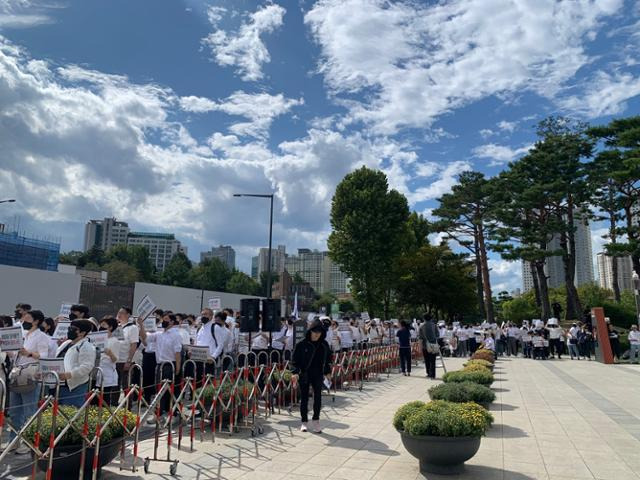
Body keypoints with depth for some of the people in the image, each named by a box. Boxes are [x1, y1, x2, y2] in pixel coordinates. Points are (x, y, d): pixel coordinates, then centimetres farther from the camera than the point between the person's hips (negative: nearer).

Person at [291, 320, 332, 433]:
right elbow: (295, 360, -7)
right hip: (304, 375, -2)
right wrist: (295, 372, -17)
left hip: (318, 374, 2)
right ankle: (304, 422, 20)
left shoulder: (324, 345, 3)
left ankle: (315, 420, 1)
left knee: (318, 396, -11)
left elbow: (327, 359, 15)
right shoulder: (302, 344, -9)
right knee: (304, 398, 7)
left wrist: (327, 372, 12)